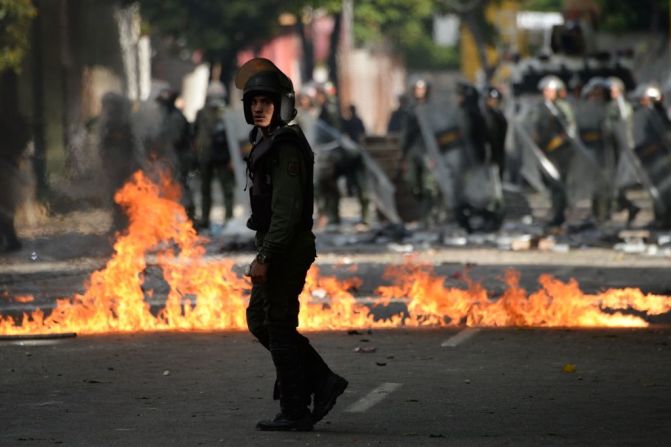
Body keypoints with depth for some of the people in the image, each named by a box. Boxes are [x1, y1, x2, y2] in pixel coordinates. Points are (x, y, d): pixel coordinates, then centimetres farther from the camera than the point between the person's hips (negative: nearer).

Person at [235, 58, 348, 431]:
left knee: (279, 328, -4)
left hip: (287, 249, -10)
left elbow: (288, 208, -24)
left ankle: (295, 413, 2)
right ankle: (323, 381, 15)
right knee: (260, 321, 15)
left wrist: (265, 257, -25)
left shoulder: (286, 147, -17)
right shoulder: (267, 142, 15)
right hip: (279, 249, 10)